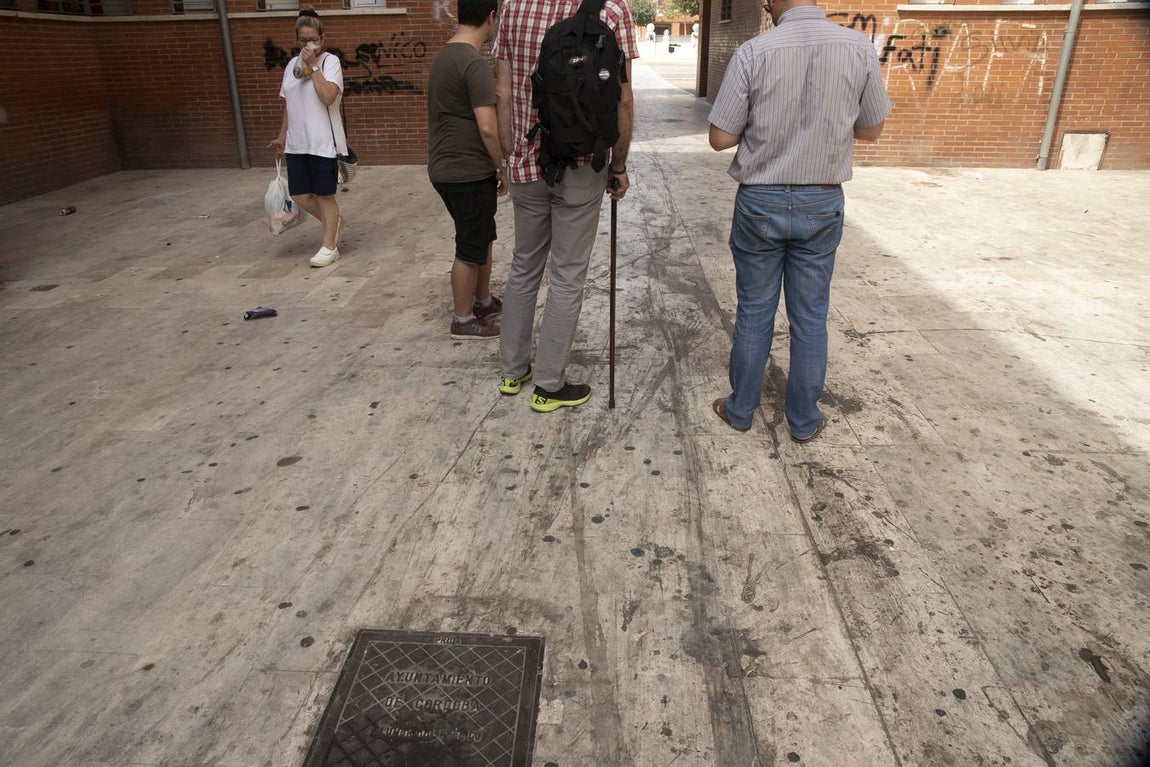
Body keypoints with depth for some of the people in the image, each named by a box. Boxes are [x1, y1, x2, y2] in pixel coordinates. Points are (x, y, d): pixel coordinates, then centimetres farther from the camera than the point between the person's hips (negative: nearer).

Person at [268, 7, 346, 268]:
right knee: (299, 195, 6)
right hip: (297, 143, 6)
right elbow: (288, 106, 18)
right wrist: (282, 137, 16)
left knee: (325, 195, 1)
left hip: (323, 142, -6)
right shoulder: (292, 65, 12)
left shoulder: (330, 62, -5)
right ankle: (333, 222, 32)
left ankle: (329, 247, 14)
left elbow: (328, 96, -21)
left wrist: (313, 66, -16)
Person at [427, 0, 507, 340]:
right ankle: (463, 320, 15)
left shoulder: (444, 56, 12)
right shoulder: (475, 63, -19)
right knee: (470, 248, 3)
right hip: (468, 173, -9)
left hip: (447, 168, 9)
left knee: (482, 237, 21)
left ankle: (483, 301, 34)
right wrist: (502, 167, -10)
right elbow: (487, 127, -24)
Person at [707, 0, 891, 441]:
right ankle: (804, 420, 24)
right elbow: (871, 130, 6)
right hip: (822, 205, 2)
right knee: (810, 317, 12)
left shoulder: (753, 52, -13)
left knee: (754, 313, 11)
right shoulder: (859, 49, -5)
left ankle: (740, 410, 25)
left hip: (760, 202, -1)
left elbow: (720, 138, -9)